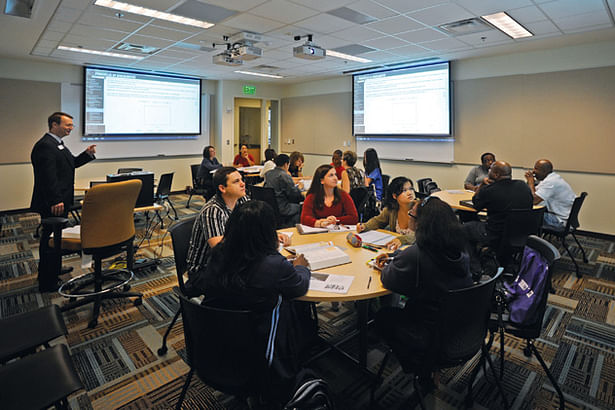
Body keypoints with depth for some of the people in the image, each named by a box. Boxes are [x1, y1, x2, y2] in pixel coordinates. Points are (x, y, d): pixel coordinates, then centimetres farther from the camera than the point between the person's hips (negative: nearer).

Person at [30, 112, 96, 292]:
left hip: (60, 201, 11)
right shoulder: (45, 146, -18)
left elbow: (71, 163, 23)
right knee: (50, 239, -2)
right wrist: (55, 201, -29)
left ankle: (55, 269, 39)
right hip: (52, 204, -11)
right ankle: (47, 283, 8)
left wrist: (87, 154, 8)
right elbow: (48, 177, -25)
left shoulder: (58, 144, 15)